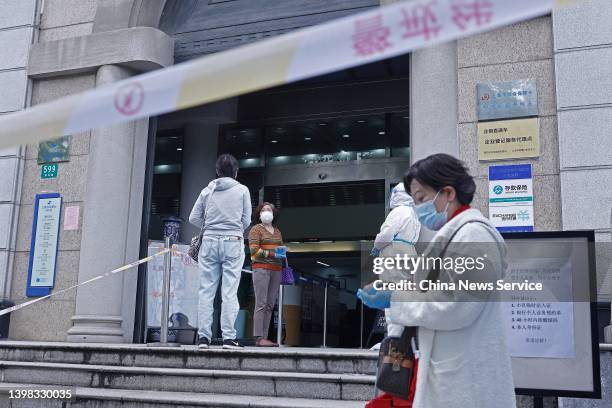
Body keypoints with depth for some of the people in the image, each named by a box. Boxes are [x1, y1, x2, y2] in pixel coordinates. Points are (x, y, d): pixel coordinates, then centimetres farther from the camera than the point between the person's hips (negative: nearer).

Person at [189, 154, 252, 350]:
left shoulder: (207, 191, 8)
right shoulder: (242, 190, 2)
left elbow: (193, 218, 6)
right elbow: (246, 220, 2)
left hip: (209, 242, 2)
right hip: (233, 242, -2)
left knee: (206, 291, 5)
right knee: (230, 292, -2)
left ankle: (203, 336, 5)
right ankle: (229, 337, -4)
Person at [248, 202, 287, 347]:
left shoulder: (277, 232, 22)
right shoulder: (256, 229, 4)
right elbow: (254, 250, -6)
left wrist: (283, 254, 6)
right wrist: (272, 254, -15)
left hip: (276, 270, 6)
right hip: (261, 268, -6)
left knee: (270, 305, 2)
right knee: (261, 304, -11)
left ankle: (264, 337, 4)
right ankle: (259, 338, -12)